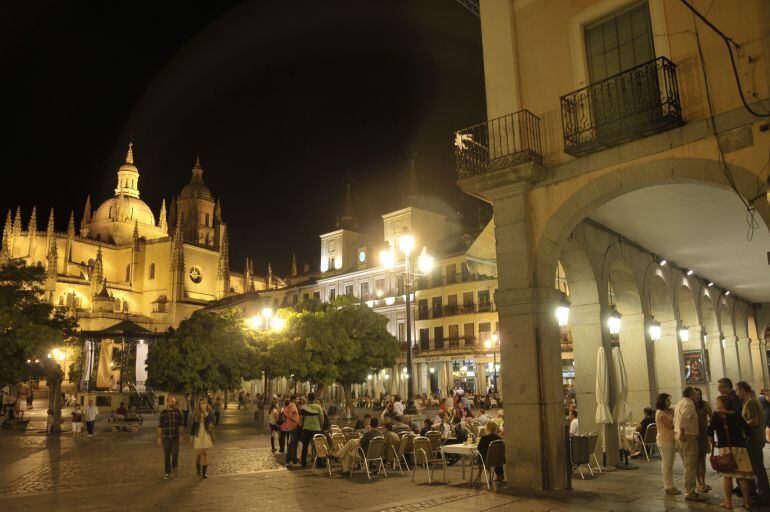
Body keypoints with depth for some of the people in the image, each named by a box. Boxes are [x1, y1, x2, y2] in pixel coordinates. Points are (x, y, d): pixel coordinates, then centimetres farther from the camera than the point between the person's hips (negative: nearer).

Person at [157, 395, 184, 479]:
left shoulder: (177, 412, 1)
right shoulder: (162, 413, -4)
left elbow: (181, 425, 5)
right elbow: (160, 426, -2)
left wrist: (181, 435, 1)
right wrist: (159, 438, -4)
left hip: (175, 437, 1)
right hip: (166, 437, -1)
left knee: (175, 453, -8)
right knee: (167, 455, 4)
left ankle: (174, 469, 15)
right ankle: (168, 473, 16)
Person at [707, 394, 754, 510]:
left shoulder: (717, 415, -5)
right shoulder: (737, 415, 5)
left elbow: (709, 432, -11)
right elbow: (748, 430, 3)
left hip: (725, 448, -3)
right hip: (740, 447, 3)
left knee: (727, 475, 3)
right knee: (742, 475, 8)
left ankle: (728, 502, 6)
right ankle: (746, 502, 13)